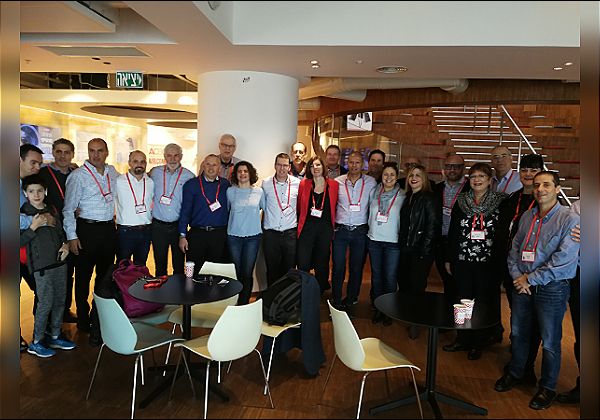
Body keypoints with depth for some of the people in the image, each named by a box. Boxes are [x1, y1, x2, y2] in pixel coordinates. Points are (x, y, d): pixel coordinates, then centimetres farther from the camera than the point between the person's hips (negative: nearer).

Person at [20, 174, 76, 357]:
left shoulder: (51, 210, 11)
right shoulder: (24, 213, -5)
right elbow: (20, 241, -9)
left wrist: (65, 245, 3)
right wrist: (33, 227, -19)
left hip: (59, 262, 6)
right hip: (42, 265, -6)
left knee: (60, 301, 12)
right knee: (46, 303, -3)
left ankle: (55, 337, 26)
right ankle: (36, 343, 13)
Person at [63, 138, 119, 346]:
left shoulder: (112, 172, 6)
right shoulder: (78, 175, -8)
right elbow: (68, 208, -7)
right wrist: (71, 236, -10)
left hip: (109, 229, 5)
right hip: (87, 229, -5)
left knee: (105, 275, 12)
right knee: (83, 277, 6)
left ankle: (100, 319, 25)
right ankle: (83, 320, 22)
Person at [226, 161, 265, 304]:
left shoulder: (259, 191, 2)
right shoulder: (230, 191, 3)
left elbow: (265, 209, 12)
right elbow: (226, 210, 15)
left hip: (253, 235, 0)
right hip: (234, 236, 1)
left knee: (247, 273, -2)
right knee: (239, 272, 6)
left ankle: (243, 303, 11)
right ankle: (242, 302, 20)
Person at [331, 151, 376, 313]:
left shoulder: (371, 182, 1)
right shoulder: (338, 181, 2)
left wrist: (371, 226, 2)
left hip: (360, 231, 0)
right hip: (340, 230, 0)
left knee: (356, 268, 9)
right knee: (338, 267, 2)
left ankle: (350, 301, 25)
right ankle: (336, 302, 16)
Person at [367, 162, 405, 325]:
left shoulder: (402, 196, -5)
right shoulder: (374, 192, 4)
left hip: (393, 242, -3)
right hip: (374, 240, 3)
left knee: (390, 277, 1)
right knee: (376, 275, 11)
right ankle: (378, 308, 24)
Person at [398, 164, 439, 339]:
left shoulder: (429, 199, -8)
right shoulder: (407, 198, 12)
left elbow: (432, 227, -12)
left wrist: (424, 252, -15)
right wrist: (401, 245, 7)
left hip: (421, 251, -6)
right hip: (405, 249, 6)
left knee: (416, 286, -2)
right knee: (403, 284, 9)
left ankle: (416, 323, 14)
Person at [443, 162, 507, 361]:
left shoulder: (500, 203, -2)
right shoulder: (461, 202, 7)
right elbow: (452, 232, 9)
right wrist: (449, 259, 9)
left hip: (487, 262, -3)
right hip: (463, 261, 3)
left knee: (483, 302, 6)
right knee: (462, 300, 9)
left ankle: (477, 344, 21)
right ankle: (462, 339, 25)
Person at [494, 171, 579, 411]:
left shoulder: (570, 219, -11)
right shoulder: (527, 216, 7)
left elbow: (564, 259, -19)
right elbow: (515, 248, 9)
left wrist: (530, 279, -16)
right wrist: (517, 276, -6)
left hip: (552, 289, -5)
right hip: (522, 285, 5)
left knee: (550, 342, 7)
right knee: (518, 333, 17)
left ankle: (547, 388, 27)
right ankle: (515, 373, 37)